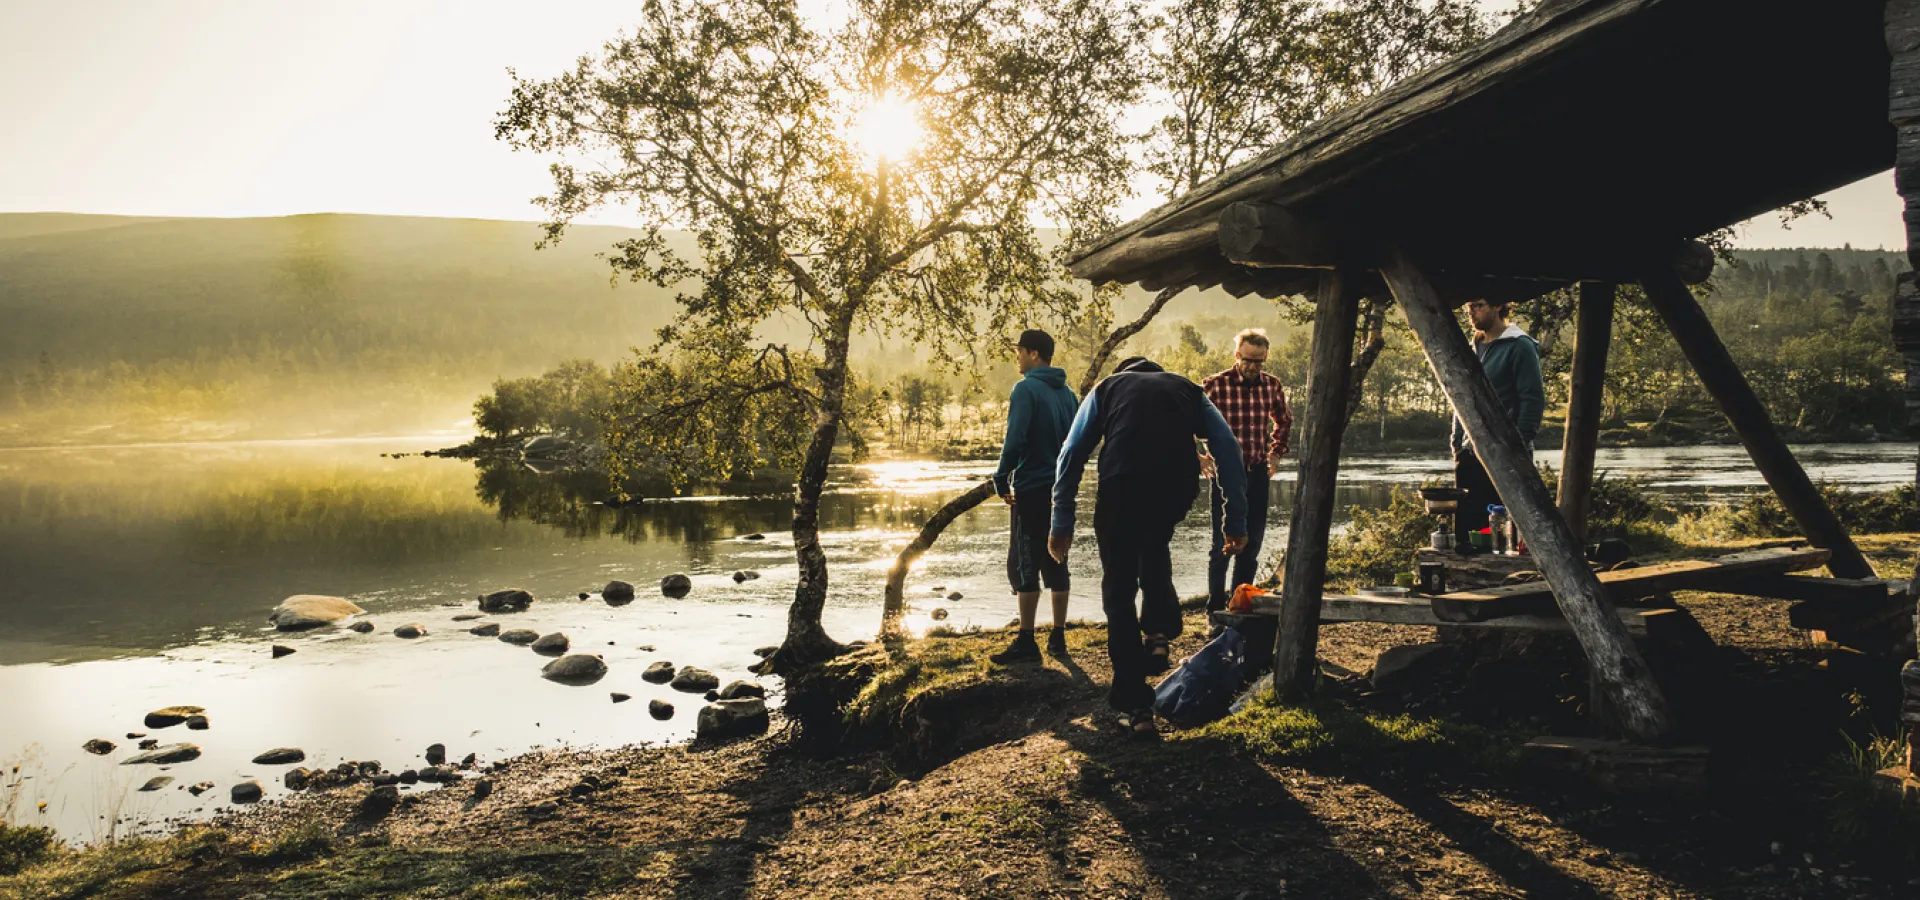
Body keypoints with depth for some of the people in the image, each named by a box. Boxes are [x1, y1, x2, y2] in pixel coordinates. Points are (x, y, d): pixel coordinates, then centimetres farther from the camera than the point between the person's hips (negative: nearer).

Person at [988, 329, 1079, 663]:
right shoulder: (1067, 393, 10)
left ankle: (1026, 642, -4)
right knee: (1056, 564, 11)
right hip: (1061, 491, 7)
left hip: (1031, 490, -7)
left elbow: (1015, 440, -19)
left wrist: (1002, 481, -10)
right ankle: (1058, 638, 15)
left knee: (1024, 566, -3)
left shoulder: (1026, 389, -12)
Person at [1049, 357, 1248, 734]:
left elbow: (1071, 455, 14)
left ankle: (1135, 705, 12)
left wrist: (1062, 524, 14)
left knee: (1119, 593, 13)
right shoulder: (1188, 390, 29)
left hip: (1121, 487, -2)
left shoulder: (1107, 388, 26)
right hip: (1178, 488, 2)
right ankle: (1158, 632, 17)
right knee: (1154, 545, 36)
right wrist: (1237, 520, 13)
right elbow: (1228, 448, 14)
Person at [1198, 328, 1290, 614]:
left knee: (1252, 543, 10)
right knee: (1223, 543, -2)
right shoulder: (1215, 385, -10)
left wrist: (1275, 454, 16)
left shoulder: (1272, 386, 5)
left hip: (1259, 474, 5)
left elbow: (1284, 422, 24)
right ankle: (1216, 607, 6)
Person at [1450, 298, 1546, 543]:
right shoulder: (1472, 349, 17)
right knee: (1464, 524, 6)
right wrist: (1457, 443, 12)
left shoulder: (1520, 346, -5)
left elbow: (1533, 401, -11)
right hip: (1470, 454, 7)